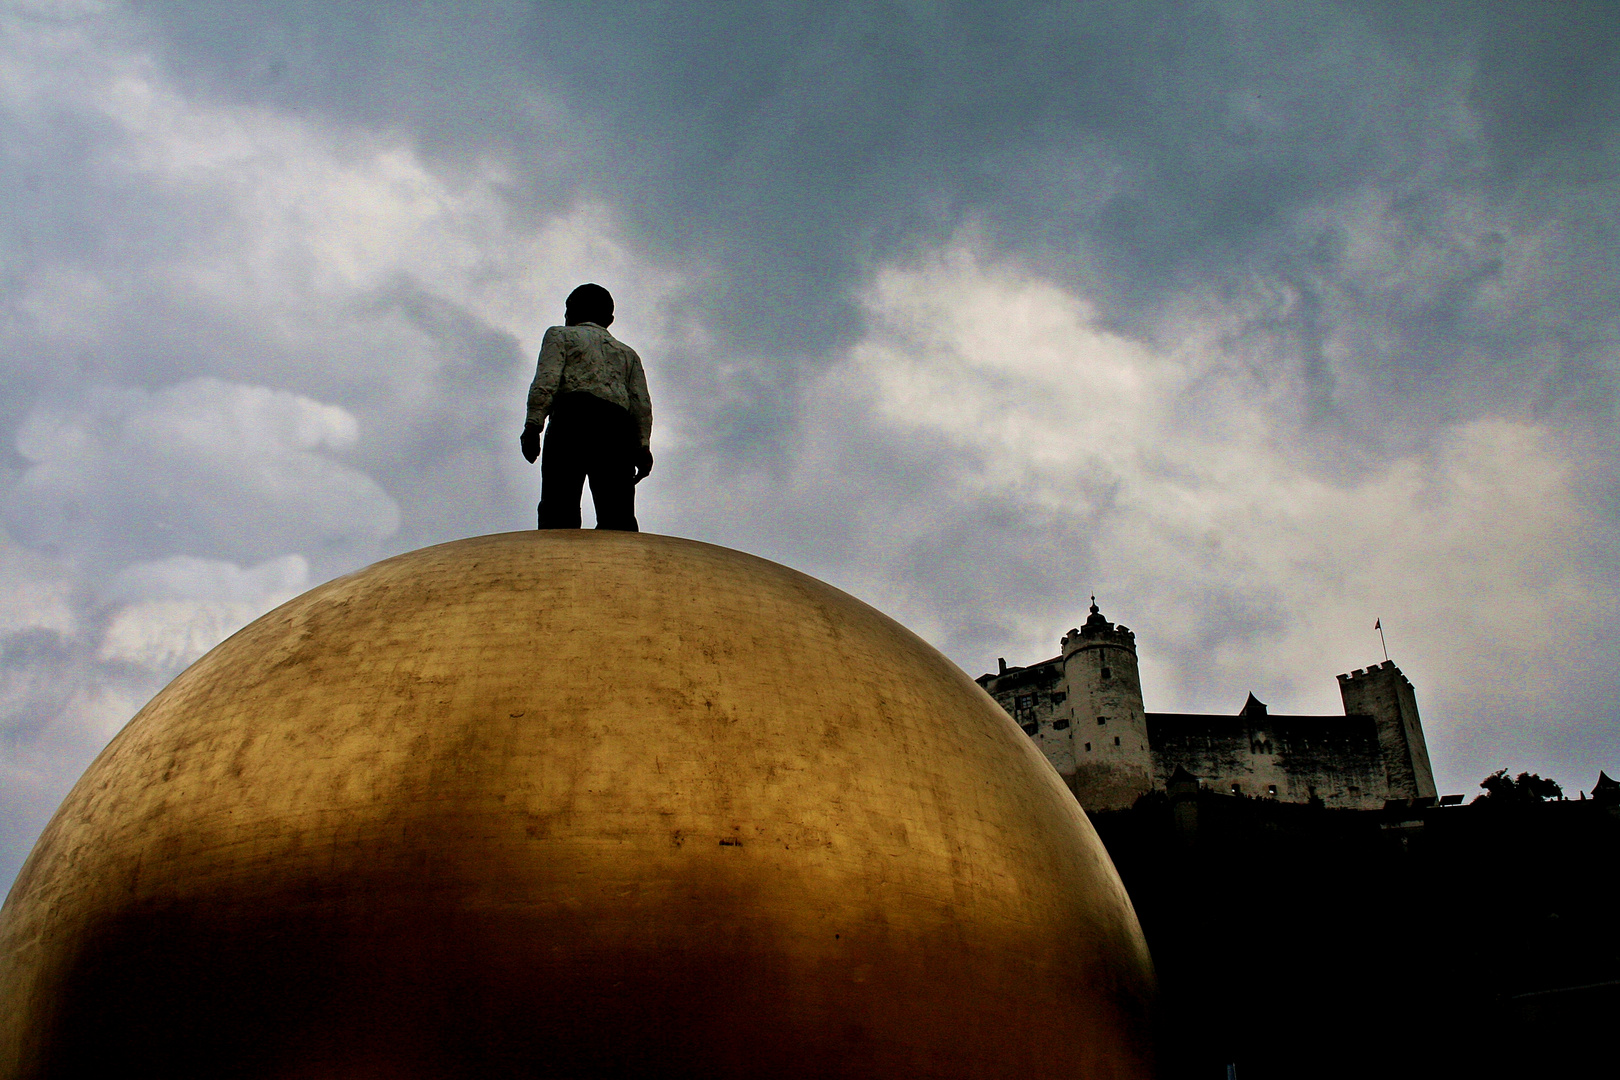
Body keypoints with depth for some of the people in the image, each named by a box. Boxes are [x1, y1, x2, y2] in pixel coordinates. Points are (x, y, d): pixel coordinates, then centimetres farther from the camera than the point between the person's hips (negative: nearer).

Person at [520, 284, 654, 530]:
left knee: (558, 504, -16)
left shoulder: (560, 335, 21)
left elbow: (546, 380, 2)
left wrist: (533, 425, -7)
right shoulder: (627, 353, 33)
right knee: (618, 514, -7)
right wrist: (642, 447, 8)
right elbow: (641, 402, 17)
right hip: (618, 426, 4)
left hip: (574, 415, -4)